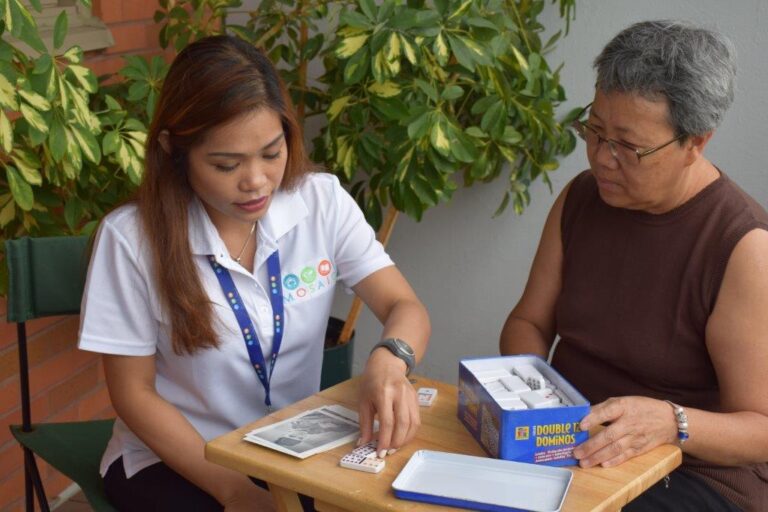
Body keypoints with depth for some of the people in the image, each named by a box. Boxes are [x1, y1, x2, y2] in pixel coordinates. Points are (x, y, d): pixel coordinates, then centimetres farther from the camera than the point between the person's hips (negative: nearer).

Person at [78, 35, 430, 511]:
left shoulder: (322, 201, -7)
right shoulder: (132, 237, -15)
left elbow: (407, 308, -9)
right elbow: (134, 392, -9)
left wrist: (388, 361, -32)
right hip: (175, 458, -3)